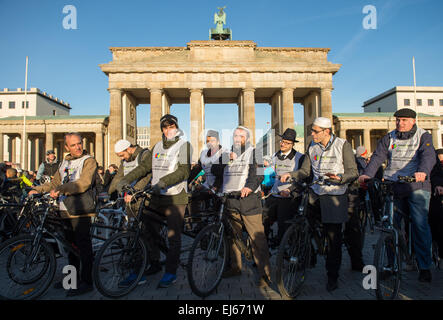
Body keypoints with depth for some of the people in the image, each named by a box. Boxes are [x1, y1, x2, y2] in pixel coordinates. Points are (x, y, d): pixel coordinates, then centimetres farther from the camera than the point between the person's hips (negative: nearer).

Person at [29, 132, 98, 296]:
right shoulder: (65, 163, 19)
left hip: (81, 211, -7)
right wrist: (37, 189, 13)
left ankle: (86, 282, 3)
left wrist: (61, 189, -27)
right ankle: (73, 277, 30)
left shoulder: (89, 161, -5)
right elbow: (55, 182, 26)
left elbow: (83, 183, -19)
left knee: (83, 246, -5)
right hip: (66, 211, 8)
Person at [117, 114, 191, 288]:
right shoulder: (157, 147, 15)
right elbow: (145, 166, 11)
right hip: (156, 197, 6)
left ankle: (170, 272, 12)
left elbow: (184, 170, -18)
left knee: (173, 236, 0)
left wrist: (164, 181, -31)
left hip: (175, 197, -6)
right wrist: (126, 179, -2)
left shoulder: (183, 145, -4)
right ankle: (154, 264, 29)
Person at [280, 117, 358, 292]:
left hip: (334, 196, -4)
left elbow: (353, 171, -8)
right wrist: (291, 175, -8)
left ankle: (332, 277, 17)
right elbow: (305, 170, 10)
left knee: (333, 237, 2)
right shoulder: (312, 146, 9)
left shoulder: (343, 145, -5)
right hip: (315, 194, 4)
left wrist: (340, 178, -28)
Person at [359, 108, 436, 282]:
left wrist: (423, 172, -34)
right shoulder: (389, 138, 12)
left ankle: (424, 267, 5)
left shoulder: (423, 136, 6)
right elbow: (378, 156, -2)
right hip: (392, 187, 2)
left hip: (417, 187, -2)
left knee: (420, 225, -8)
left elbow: (428, 156, -13)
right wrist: (367, 174, -19)